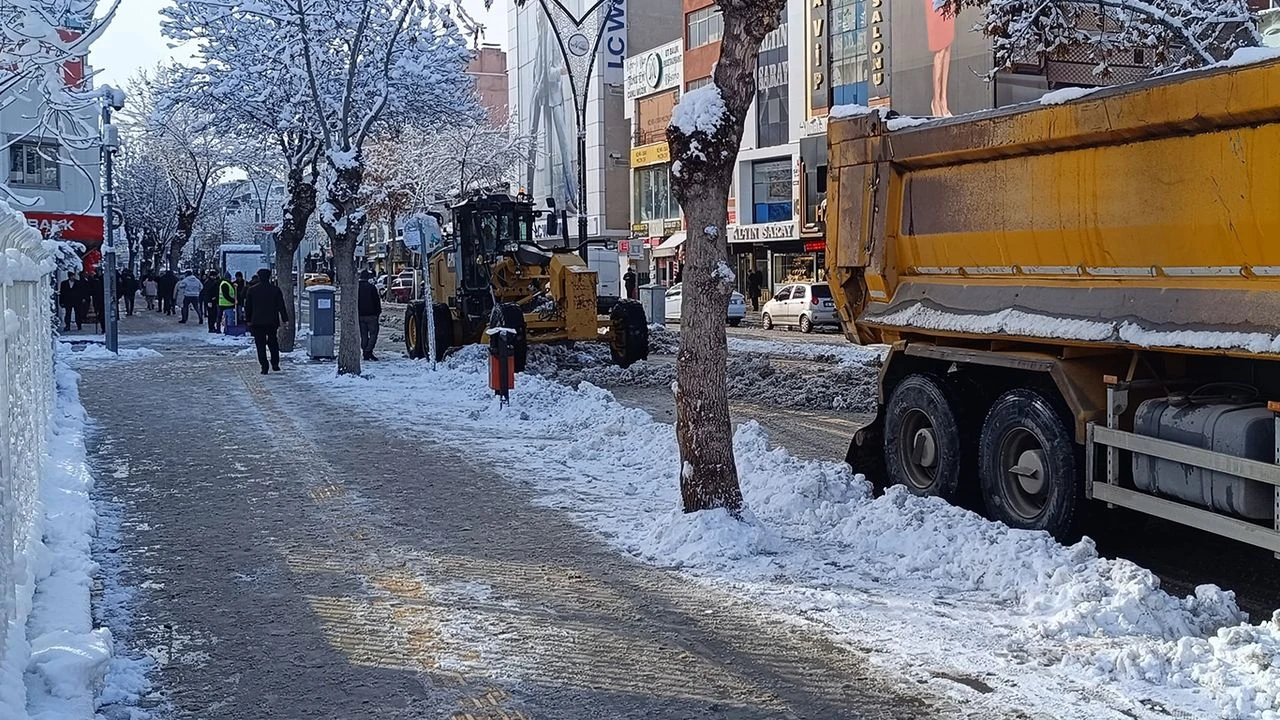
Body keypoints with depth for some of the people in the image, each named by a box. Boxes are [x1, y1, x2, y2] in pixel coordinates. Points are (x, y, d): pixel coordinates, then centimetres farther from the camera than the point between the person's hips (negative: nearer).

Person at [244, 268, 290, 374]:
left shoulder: (252, 290, 0)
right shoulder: (275, 290, -2)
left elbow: (247, 307, 6)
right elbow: (281, 306, -2)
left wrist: (248, 320, 15)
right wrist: (285, 319, 1)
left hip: (257, 322, -1)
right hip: (272, 322, 1)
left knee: (260, 345, 1)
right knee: (273, 343, 16)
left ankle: (264, 367, -5)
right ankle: (275, 364, 14)